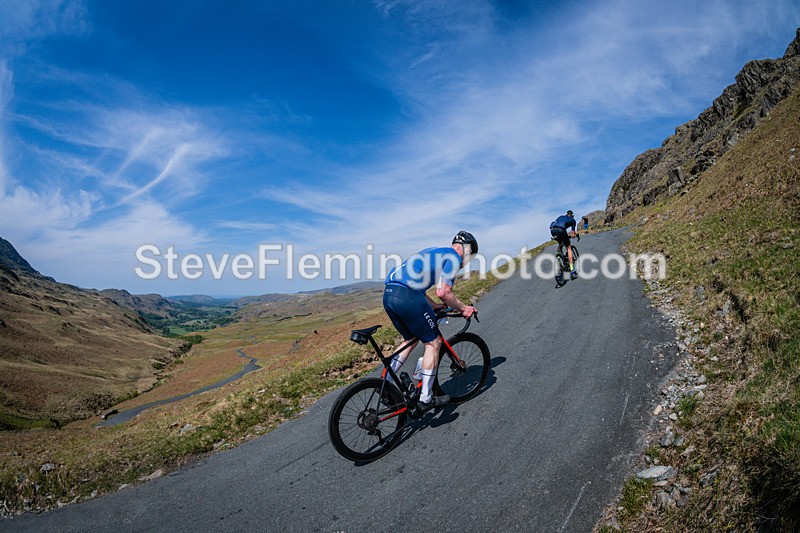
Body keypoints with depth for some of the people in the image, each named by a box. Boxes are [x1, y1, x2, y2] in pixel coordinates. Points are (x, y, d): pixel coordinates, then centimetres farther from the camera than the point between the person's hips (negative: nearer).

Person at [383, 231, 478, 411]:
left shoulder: (433, 252, 31)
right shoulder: (455, 257, 4)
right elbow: (443, 292, -8)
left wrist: (435, 306, 29)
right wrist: (463, 308, 7)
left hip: (388, 294, 9)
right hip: (407, 297, -9)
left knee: (411, 340, 25)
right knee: (433, 342, 6)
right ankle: (426, 399, 11)